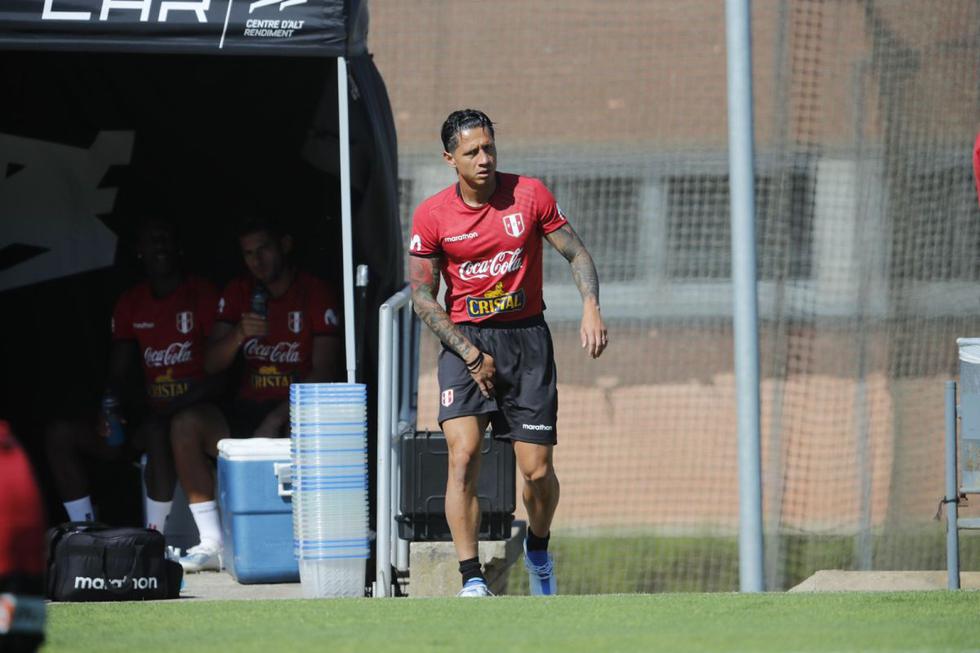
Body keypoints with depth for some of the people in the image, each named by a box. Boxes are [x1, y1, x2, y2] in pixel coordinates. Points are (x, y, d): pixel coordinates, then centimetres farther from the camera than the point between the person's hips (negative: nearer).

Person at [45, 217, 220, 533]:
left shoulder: (202, 295, -3)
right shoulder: (131, 303, 14)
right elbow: (118, 374, 16)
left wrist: (173, 408, -22)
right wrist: (111, 409, -7)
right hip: (149, 416, 6)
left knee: (156, 430, -40)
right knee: (61, 434, -11)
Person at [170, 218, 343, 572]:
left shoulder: (315, 294, -1)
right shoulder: (238, 293, 13)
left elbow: (324, 372, -9)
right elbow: (211, 364, 6)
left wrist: (279, 417, -21)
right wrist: (238, 335, -16)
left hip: (295, 410, -4)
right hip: (248, 408, 4)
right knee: (185, 424, -22)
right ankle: (212, 544, -23)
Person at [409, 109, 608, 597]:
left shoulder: (529, 194, -1)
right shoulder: (432, 215, -3)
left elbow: (576, 254, 5)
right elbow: (423, 298, 0)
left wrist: (591, 307, -14)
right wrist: (470, 354, -10)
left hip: (526, 337, 1)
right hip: (464, 339, -1)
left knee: (538, 471, -2)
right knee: (464, 453, -20)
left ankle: (538, 549, 30)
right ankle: (471, 580, -20)